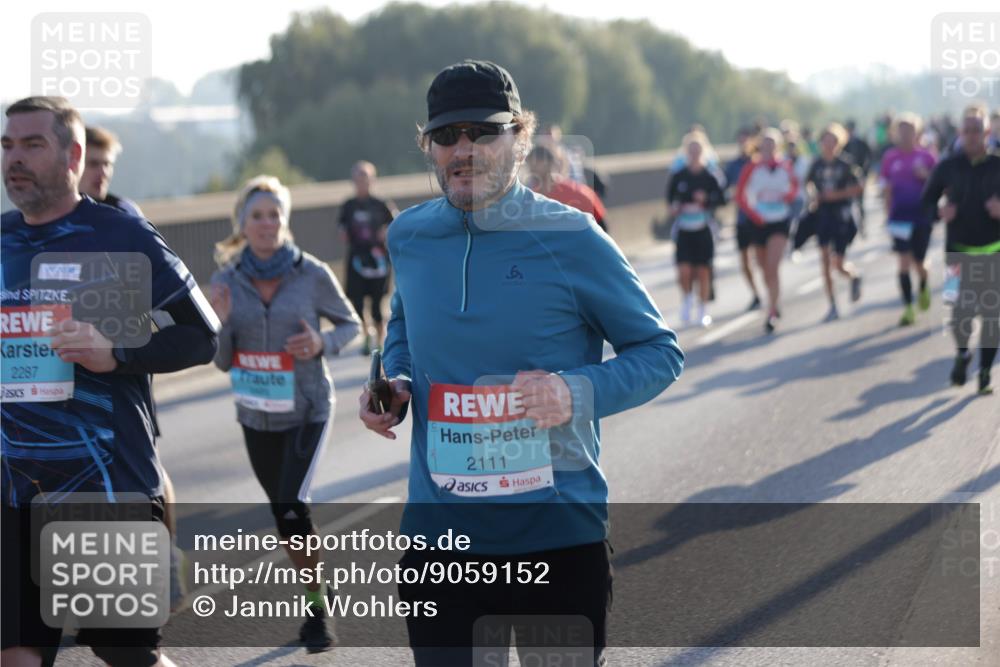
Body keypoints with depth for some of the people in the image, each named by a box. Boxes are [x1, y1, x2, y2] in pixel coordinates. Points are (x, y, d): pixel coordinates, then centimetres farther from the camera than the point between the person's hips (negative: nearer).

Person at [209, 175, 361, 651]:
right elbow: (223, 362, 2)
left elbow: (350, 324, 4)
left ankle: (317, 609, -1)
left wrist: (323, 344, -17)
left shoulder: (312, 274, -11)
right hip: (257, 416, 4)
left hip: (306, 411, -4)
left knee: (292, 504, -16)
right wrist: (222, 324, -18)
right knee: (283, 511, 13)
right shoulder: (227, 280, -3)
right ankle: (317, 598, 32)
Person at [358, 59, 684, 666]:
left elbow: (660, 352, -3)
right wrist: (395, 384, 2)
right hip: (438, 532, 3)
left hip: (561, 538, -3)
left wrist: (577, 393, -21)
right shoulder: (409, 237, 3)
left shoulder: (571, 239, -10)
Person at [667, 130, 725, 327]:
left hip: (704, 229, -1)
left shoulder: (710, 177, -1)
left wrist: (706, 201, -18)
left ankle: (703, 311, 18)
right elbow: (670, 198, 11)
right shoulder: (678, 176, 2)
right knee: (684, 271, -11)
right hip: (683, 229, 1)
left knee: (702, 272, 3)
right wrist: (674, 207, -9)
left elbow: (721, 199, -1)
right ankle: (687, 300, 19)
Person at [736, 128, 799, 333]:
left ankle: (772, 313, -16)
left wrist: (788, 196, -5)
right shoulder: (752, 168, -5)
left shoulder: (785, 166, 0)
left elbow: (794, 187, 16)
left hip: (780, 221, -1)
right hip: (760, 222, 1)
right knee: (766, 268, 13)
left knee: (772, 267, -15)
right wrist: (753, 214, -15)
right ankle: (774, 304, 38)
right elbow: (740, 196, -3)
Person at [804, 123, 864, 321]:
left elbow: (857, 188, -3)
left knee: (839, 264, -3)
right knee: (826, 261, -2)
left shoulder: (845, 165, -5)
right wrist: (814, 196, -5)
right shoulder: (817, 164, 4)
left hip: (842, 215, -3)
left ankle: (854, 277, 33)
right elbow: (809, 185, 15)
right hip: (822, 215, 3)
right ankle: (833, 306, 5)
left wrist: (837, 194, -15)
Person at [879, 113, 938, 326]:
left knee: (919, 262, 7)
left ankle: (923, 288, 42)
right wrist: (889, 215, 5)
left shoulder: (925, 156, -2)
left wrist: (925, 175, -16)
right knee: (904, 262, -8)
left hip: (922, 215, 0)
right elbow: (887, 189, 7)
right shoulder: (890, 157, 1)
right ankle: (908, 309, -3)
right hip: (900, 216, 0)